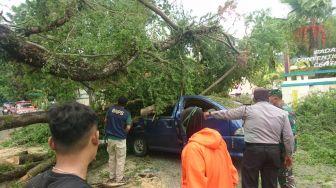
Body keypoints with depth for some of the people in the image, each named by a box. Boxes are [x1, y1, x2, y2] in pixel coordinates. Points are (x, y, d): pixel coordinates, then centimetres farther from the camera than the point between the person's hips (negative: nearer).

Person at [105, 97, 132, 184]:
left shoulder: (111, 109, -1)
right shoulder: (127, 113, -12)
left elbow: (106, 120, 10)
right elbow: (128, 128, -12)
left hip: (110, 138, 5)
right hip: (120, 139, -4)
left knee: (111, 158, 17)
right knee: (120, 159, 8)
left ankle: (112, 177, 28)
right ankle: (119, 178, 16)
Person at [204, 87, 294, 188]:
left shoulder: (248, 109, -1)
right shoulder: (281, 113, 8)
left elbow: (227, 113, 7)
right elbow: (288, 136, 6)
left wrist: (210, 114, 21)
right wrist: (289, 154, 17)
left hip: (253, 150, -4)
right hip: (274, 151, 4)